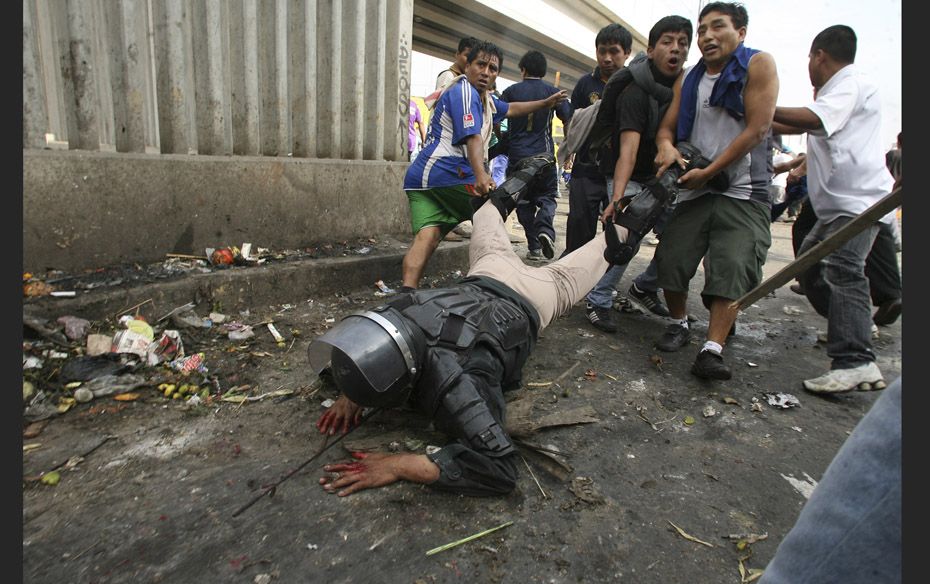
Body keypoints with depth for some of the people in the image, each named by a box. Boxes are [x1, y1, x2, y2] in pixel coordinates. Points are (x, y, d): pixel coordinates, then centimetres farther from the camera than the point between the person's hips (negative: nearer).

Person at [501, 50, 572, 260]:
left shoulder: (510, 91, 5)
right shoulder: (553, 92, 5)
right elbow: (569, 121, 1)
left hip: (517, 156, 0)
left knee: (524, 200, 9)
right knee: (547, 196, 12)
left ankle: (534, 247, 5)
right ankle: (545, 229, -17)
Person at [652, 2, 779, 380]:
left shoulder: (759, 65, -2)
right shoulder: (688, 80, 13)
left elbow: (757, 129, -10)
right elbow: (667, 125, 12)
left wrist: (708, 172, -14)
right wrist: (665, 144, -14)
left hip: (743, 190, -4)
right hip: (696, 188, 4)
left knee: (732, 267, -15)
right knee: (671, 259, -3)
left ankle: (712, 349, -16)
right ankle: (679, 324, 19)